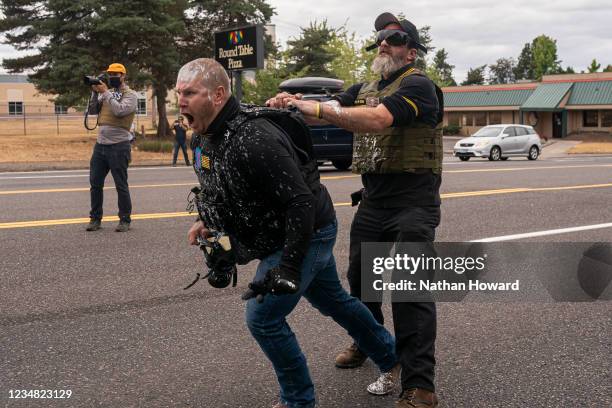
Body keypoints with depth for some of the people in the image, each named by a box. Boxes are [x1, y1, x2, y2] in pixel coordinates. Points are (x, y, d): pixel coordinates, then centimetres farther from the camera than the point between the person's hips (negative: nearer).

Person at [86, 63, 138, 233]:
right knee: (95, 183, 8)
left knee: (121, 185, 1)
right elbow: (93, 111, 7)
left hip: (119, 146, -6)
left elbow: (119, 110, -20)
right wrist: (95, 92, -4)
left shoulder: (130, 95, -3)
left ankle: (125, 220, 11)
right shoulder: (106, 92, 14)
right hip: (100, 144, 6)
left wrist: (105, 92, -15)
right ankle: (95, 218, 17)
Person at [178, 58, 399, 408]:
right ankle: (391, 356, 45)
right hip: (282, 236, 10)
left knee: (263, 316, -11)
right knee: (333, 301, 24)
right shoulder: (205, 137, -2)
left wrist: (289, 267, -32)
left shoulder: (254, 139, -33)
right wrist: (207, 221, 0)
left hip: (310, 233, -10)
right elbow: (219, 188, 17)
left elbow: (301, 201, -32)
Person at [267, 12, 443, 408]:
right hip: (372, 198, 8)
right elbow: (331, 108, 0)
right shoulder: (365, 89, 15)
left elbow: (378, 120, -28)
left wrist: (317, 109, -30)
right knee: (360, 275, 17)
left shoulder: (417, 85, -11)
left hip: (413, 201, -8)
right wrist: (293, 103, -21)